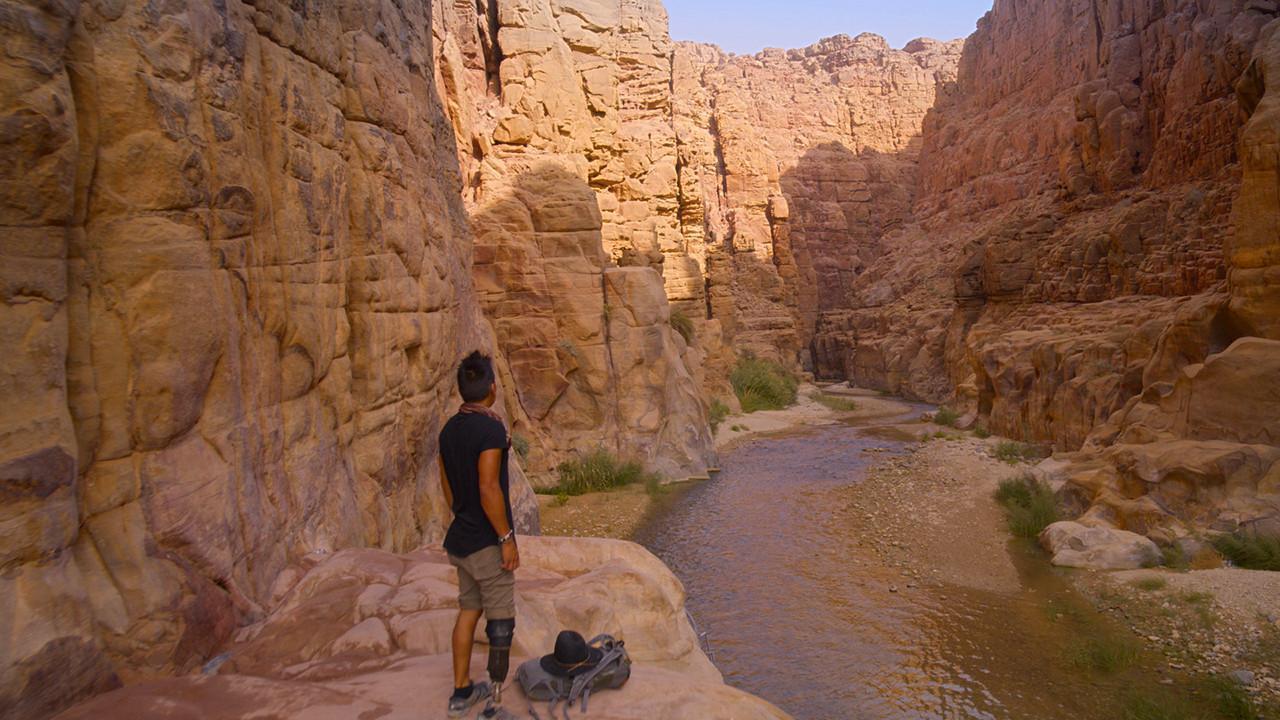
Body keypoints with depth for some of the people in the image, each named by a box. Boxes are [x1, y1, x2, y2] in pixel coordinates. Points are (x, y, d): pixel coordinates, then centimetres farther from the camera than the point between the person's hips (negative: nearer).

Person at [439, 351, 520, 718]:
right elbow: (488, 489, -25)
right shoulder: (490, 429, -21)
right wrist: (506, 538, -17)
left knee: (468, 611, 17)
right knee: (500, 619, 4)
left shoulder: (450, 429, 5)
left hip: (461, 539, 8)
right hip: (488, 542, -8)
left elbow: (446, 484, 12)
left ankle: (462, 691, 26)